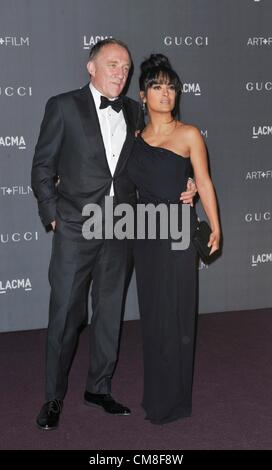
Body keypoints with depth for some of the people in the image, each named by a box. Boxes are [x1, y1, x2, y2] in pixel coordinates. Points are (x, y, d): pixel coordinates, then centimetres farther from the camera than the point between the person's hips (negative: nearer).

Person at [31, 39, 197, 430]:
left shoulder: (133, 112, 10)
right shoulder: (64, 106, -2)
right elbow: (43, 166, -1)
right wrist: (53, 215, -7)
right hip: (76, 227, -4)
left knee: (110, 311, 12)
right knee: (66, 314, 1)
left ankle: (99, 387, 28)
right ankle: (54, 397, 16)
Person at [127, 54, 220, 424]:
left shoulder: (188, 135, -4)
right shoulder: (136, 137, 9)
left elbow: (204, 183, 0)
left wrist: (215, 227, -1)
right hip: (145, 232, 5)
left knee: (175, 313, 1)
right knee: (151, 313, 12)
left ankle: (174, 400, 14)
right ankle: (155, 392, 26)